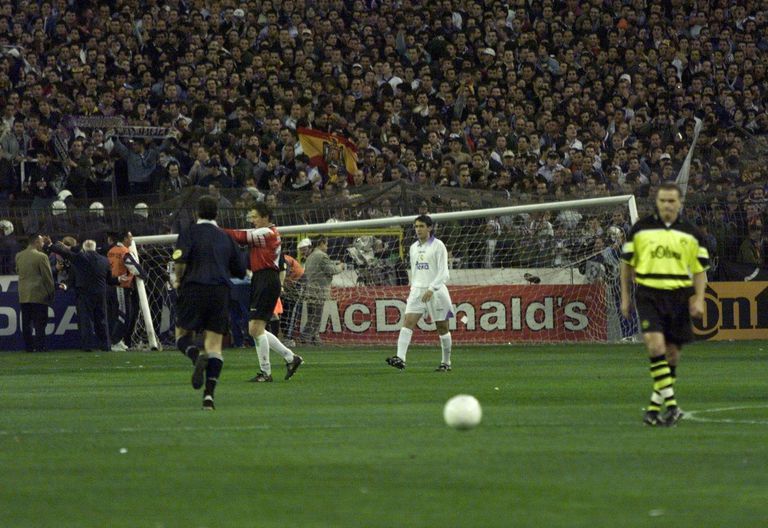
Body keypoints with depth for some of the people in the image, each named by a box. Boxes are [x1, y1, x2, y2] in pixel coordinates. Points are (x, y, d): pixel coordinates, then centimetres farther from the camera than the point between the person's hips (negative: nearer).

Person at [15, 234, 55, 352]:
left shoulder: (19, 256, 6)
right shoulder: (41, 257, -11)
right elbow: (47, 277, -9)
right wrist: (51, 292, 0)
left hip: (23, 295, 5)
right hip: (39, 295, -5)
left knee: (26, 323, 7)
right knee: (39, 323, -2)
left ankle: (28, 346, 8)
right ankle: (40, 346, -4)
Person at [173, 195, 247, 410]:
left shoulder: (190, 232, 2)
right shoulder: (225, 238, 14)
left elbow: (179, 257, -15)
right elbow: (240, 271, 17)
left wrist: (178, 279, 3)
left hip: (194, 289, -3)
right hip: (221, 291, 3)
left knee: (183, 335, 11)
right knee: (214, 345, 2)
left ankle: (197, 356, -23)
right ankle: (209, 394, -9)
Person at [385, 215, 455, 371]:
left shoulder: (438, 246, -6)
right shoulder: (414, 248, 12)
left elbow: (443, 272, -12)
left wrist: (431, 289, -21)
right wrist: (413, 287, 16)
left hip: (436, 291, -5)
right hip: (417, 290, 5)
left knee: (442, 327, 4)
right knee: (408, 321, -13)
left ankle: (446, 362, 18)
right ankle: (400, 359, -25)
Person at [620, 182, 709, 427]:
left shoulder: (691, 233, 6)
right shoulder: (641, 229, 3)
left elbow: (700, 269, 10)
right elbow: (627, 263, 11)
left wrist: (699, 299, -3)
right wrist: (625, 296, 9)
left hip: (679, 296, 2)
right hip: (648, 294, -2)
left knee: (672, 352, 5)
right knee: (655, 344, -20)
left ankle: (655, 406, 17)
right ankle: (671, 405, -21)